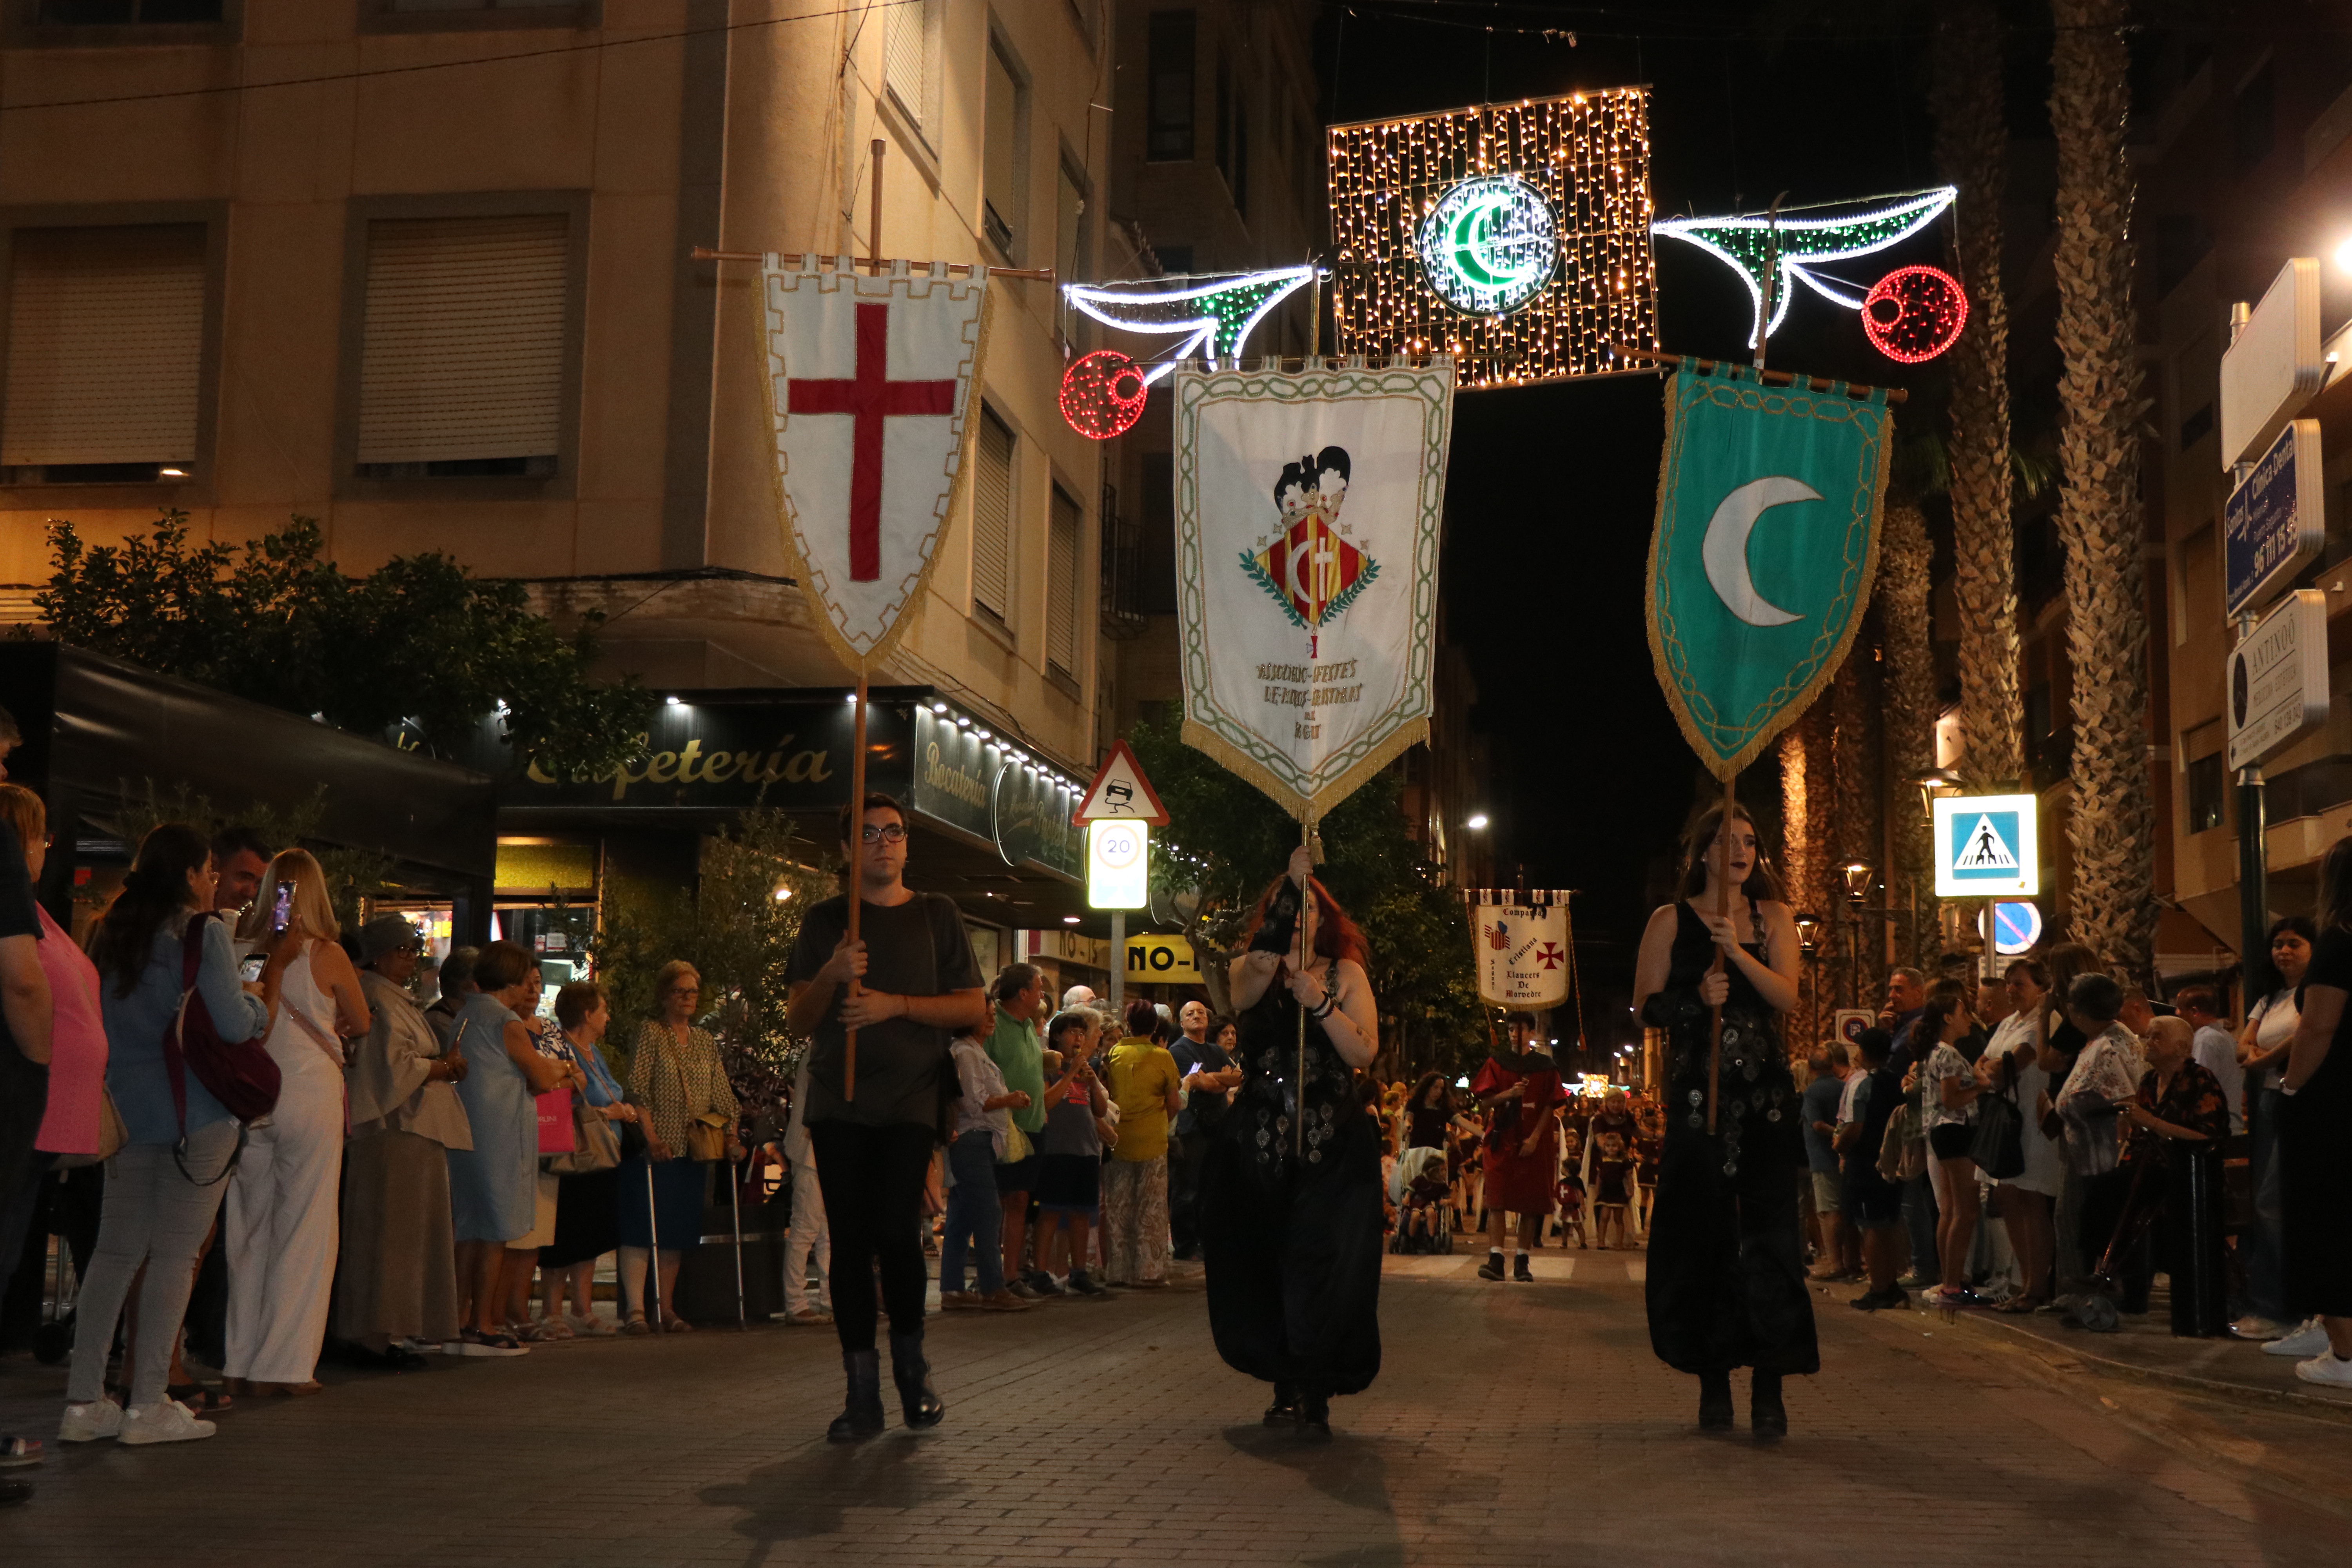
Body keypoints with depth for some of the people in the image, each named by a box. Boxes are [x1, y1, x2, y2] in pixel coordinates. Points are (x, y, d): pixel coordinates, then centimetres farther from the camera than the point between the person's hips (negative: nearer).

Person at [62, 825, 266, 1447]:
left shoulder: (111, 934, 12)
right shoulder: (203, 933, -9)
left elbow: (97, 1019, 18)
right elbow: (232, 1025, -16)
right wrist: (257, 1003, 6)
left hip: (127, 1108, 7)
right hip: (195, 1112, -6)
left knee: (116, 1251, 10)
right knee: (175, 1254, -2)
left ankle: (84, 1402, 10)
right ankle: (148, 1405, -2)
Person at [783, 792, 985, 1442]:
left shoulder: (937, 915, 10)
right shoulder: (825, 921, 11)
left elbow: (973, 1007, 5)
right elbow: (798, 1021, 7)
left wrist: (896, 1005, -8)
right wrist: (831, 975, -13)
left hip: (910, 1101, -1)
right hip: (839, 1102, 1)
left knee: (896, 1232, -14)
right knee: (850, 1243, 1)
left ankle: (912, 1365, 11)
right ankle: (862, 1394, 8)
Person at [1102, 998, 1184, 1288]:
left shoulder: (1113, 1054, 1)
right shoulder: (1162, 1057, -6)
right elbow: (1174, 1105, -4)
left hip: (1117, 1142, 3)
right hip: (1151, 1144, -2)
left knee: (1117, 1210, 10)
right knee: (1151, 1210, 4)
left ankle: (1117, 1271, 13)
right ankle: (1148, 1271, 4)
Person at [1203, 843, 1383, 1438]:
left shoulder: (1345, 974, 8)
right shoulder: (1251, 973, 7)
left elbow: (1365, 1053, -4)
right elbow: (1258, 968, -20)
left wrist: (1320, 1003, -16)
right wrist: (1292, 882, -22)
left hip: (1333, 1145, -1)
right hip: (1259, 1142, 1)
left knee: (1325, 1266, -8)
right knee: (1262, 1265, 2)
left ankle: (1313, 1393, -1)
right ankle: (1289, 1384, 17)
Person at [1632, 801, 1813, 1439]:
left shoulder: (1773, 918, 11)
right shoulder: (1672, 920, 6)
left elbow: (1787, 996, -2)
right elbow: (1646, 1005, 2)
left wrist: (1738, 952, -16)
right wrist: (1696, 999, -16)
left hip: (1765, 1092, 1)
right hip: (1697, 1092, -1)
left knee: (1769, 1231, -6)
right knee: (1701, 1231, 2)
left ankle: (1769, 1386, -6)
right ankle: (1713, 1376, 13)